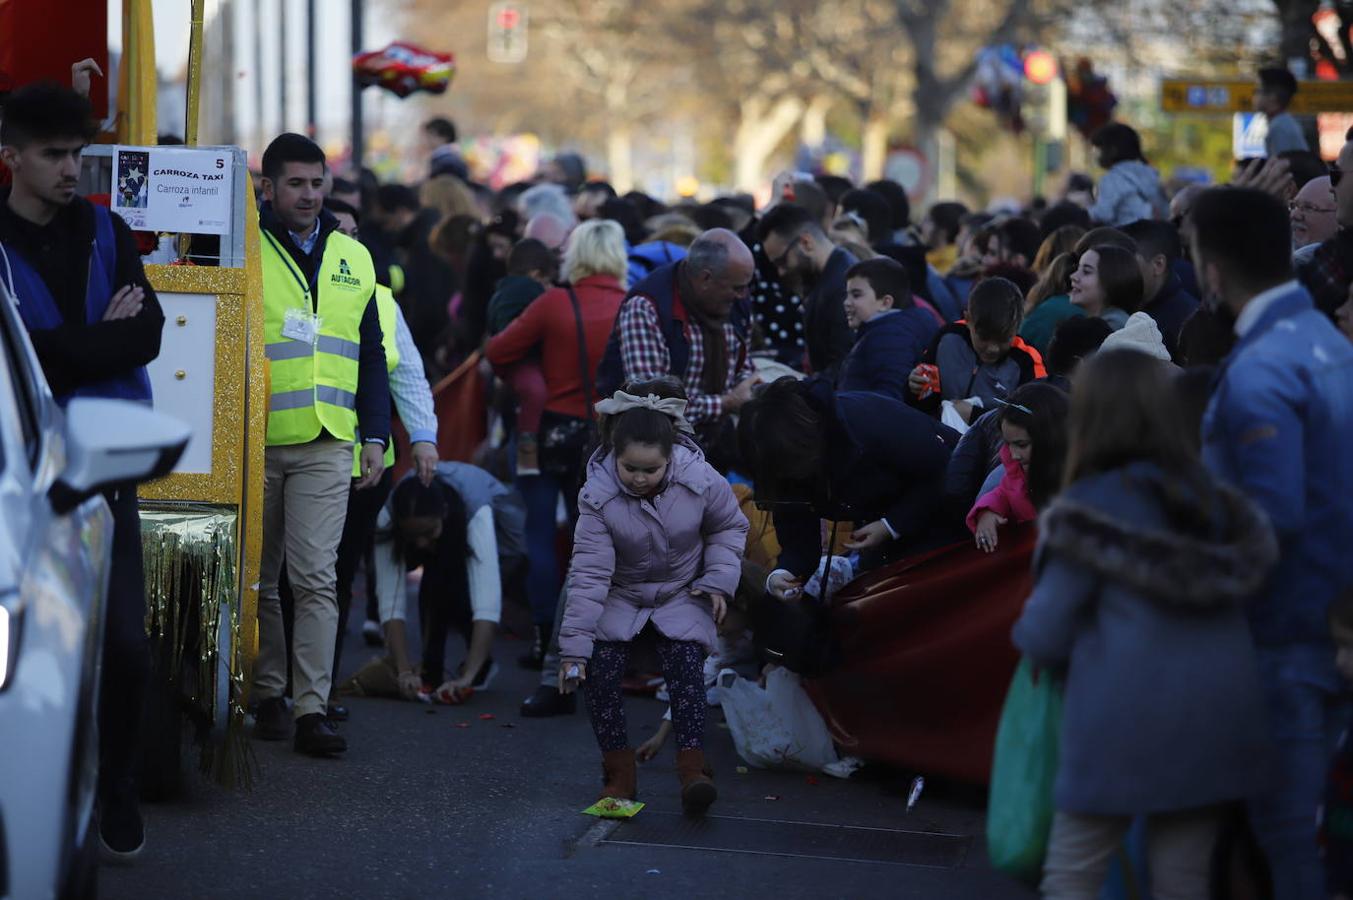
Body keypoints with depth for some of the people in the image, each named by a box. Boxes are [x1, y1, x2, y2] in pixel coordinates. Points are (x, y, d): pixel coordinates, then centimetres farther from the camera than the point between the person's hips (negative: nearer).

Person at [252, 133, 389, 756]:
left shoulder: (353, 259, 13)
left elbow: (371, 355, 17)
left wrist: (375, 436, 10)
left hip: (326, 446, 1)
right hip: (255, 442, -1)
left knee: (316, 577, -7)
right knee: (258, 580, 8)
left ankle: (312, 709, -9)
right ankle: (269, 695, 19)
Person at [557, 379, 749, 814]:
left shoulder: (701, 480, -22)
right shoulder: (597, 496, -24)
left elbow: (730, 527, 1)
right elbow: (589, 573, -24)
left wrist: (719, 581, -12)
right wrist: (574, 647, -27)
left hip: (683, 594, 0)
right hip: (621, 596, 0)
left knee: (685, 660, -23)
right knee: (599, 668, -19)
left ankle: (692, 770, -25)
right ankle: (619, 773, -9)